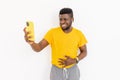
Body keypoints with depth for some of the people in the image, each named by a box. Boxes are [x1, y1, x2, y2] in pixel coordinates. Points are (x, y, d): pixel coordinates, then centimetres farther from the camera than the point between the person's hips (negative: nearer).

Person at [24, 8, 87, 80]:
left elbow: (84, 52, 4)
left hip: (73, 71, 1)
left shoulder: (79, 34, -6)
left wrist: (75, 60, -15)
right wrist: (31, 42, -39)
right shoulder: (52, 32, -11)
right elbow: (38, 48, -17)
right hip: (56, 71, -1)